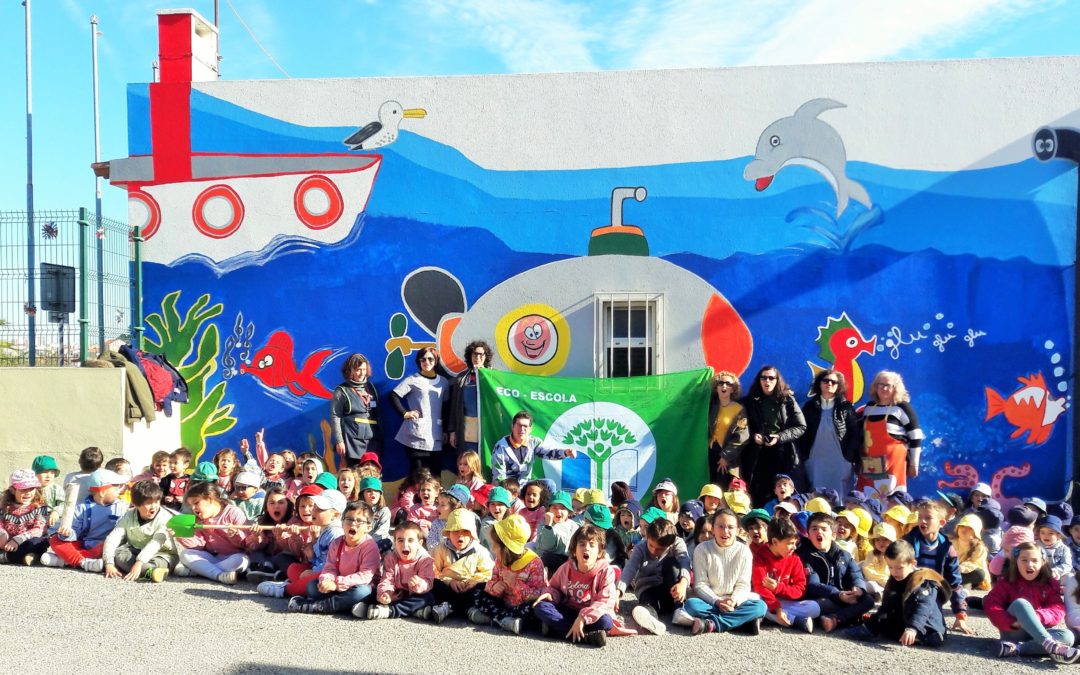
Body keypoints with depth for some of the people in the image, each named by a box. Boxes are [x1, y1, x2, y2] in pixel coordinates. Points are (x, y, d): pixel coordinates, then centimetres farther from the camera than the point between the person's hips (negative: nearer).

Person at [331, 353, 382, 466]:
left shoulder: (370, 388, 15)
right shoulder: (342, 391, 0)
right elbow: (335, 417, -3)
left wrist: (380, 437, 15)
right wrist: (339, 441, -10)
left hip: (373, 441, 4)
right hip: (352, 441, -4)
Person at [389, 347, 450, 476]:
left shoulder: (443, 382, 13)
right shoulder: (413, 380, 1)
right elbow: (393, 396, -4)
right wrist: (405, 413, -10)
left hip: (436, 437, 4)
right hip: (417, 436, -4)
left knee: (436, 475, 4)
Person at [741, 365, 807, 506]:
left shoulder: (788, 400, 5)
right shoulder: (750, 402, 9)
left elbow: (801, 427, 2)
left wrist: (780, 437, -11)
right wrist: (753, 436, -9)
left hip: (785, 456, -1)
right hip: (757, 456, 1)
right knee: (759, 497, -2)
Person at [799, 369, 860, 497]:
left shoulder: (846, 407, 5)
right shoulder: (810, 406, 8)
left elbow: (855, 434, 1)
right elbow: (802, 433, 5)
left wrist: (851, 457, -7)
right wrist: (803, 456, -3)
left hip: (840, 461, -1)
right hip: (815, 461, 1)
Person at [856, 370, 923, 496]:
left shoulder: (902, 408, -2)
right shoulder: (868, 408, 13)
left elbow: (916, 438, -3)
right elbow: (860, 435, 21)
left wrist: (914, 464, -4)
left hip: (893, 461, -5)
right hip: (870, 463, 6)